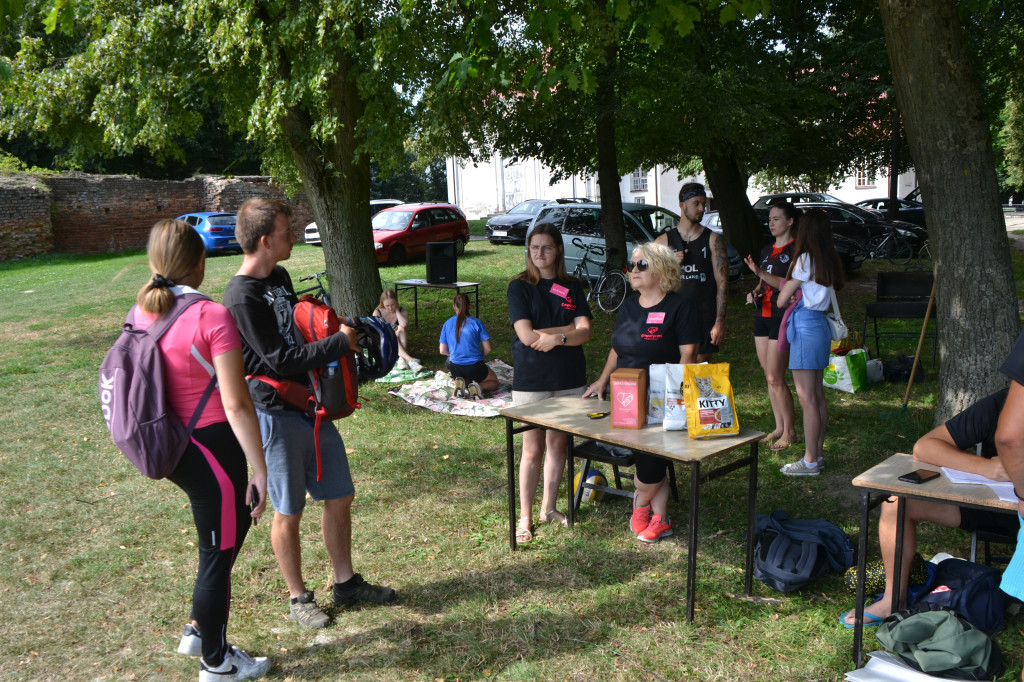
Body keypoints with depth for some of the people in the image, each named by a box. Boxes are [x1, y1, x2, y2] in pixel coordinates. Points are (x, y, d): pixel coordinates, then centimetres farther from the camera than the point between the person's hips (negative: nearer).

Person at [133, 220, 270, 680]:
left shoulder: (141, 314, 2)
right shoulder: (211, 317, -20)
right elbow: (237, 406, -21)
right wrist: (260, 469, -14)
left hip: (168, 448, 8)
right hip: (211, 448, -8)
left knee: (235, 520, 26)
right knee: (218, 553, 10)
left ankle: (200, 631, 37)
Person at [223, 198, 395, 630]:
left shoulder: (280, 277, 9)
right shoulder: (242, 296, -19)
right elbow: (281, 359, -21)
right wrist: (341, 342, -16)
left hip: (313, 404, 8)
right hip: (277, 413, -8)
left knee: (339, 497, 13)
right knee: (289, 512, 7)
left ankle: (346, 584, 29)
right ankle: (298, 598, 25)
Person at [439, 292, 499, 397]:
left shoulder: (447, 324, 1)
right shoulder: (476, 322, -7)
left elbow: (443, 351, 5)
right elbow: (488, 349, -7)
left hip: (456, 369, 3)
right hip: (475, 368, -3)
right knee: (494, 382, 24)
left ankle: (460, 382, -1)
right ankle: (478, 387, -11)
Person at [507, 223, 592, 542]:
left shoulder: (572, 287, 8)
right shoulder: (519, 287, -3)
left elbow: (585, 333, -3)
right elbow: (527, 335, -14)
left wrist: (556, 337, -19)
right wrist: (569, 328, -10)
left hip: (569, 378, 4)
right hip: (531, 380, -4)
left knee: (559, 444, 10)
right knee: (533, 449, 1)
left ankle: (549, 507, 26)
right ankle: (525, 517, 14)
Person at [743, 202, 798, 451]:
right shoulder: (767, 250, 16)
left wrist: (760, 273, -27)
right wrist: (754, 293, 4)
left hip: (783, 318, -8)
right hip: (762, 316, 8)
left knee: (776, 378, -8)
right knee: (770, 377, 10)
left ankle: (790, 431, 4)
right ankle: (779, 427, 20)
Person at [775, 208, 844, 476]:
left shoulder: (805, 260, -14)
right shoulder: (829, 260, 9)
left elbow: (782, 300, -9)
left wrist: (787, 289, 13)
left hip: (805, 326, -9)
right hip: (820, 324, 9)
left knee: (806, 397, -4)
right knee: (818, 394, 14)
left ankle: (810, 461, 2)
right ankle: (818, 454, 22)